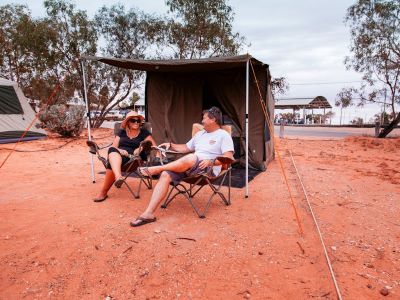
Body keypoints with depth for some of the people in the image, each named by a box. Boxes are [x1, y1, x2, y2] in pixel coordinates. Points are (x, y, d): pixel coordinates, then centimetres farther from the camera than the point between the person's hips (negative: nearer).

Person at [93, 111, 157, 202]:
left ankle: (103, 192, -29)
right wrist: (119, 150, -11)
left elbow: (154, 146, 1)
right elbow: (113, 147, 12)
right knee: (112, 151, -36)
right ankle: (118, 176, -58)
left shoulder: (144, 132, 12)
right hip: (118, 155, 3)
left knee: (112, 163, -33)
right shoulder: (122, 132, 20)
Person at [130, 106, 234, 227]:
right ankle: (149, 213, -24)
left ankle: (156, 169, -18)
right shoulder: (200, 134, 26)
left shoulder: (223, 135, 3)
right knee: (165, 175, -20)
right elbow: (186, 148, 34)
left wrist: (211, 161, -24)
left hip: (209, 169, -7)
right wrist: (171, 145, 21)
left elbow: (229, 158, -10)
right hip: (189, 167, 7)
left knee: (190, 158, -39)